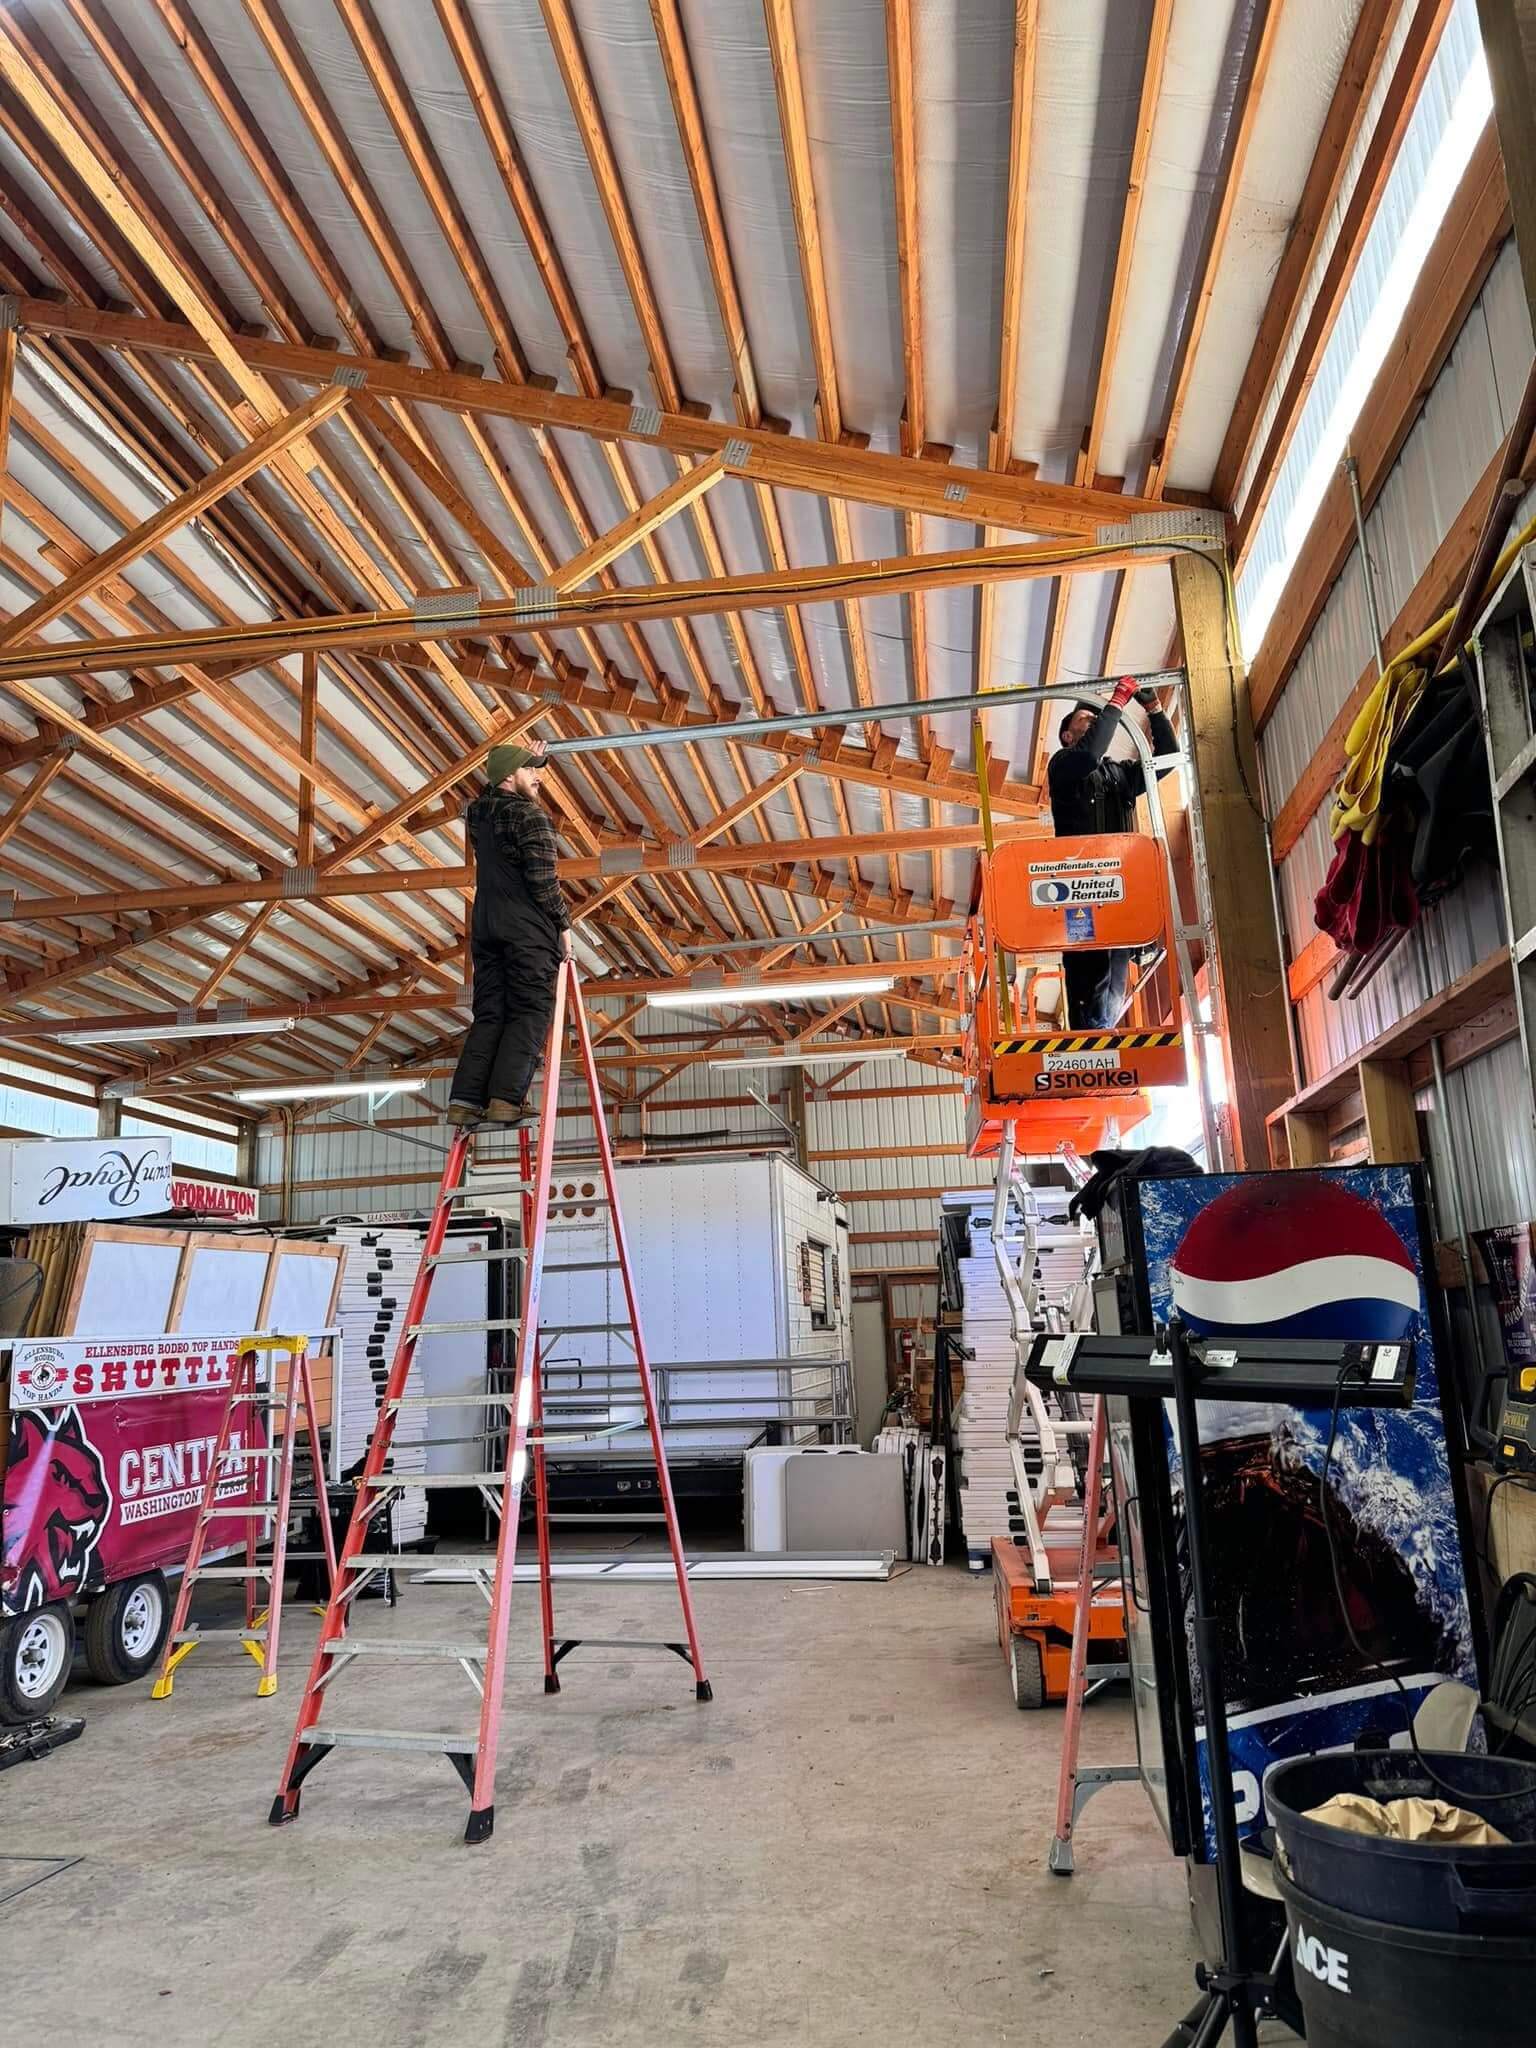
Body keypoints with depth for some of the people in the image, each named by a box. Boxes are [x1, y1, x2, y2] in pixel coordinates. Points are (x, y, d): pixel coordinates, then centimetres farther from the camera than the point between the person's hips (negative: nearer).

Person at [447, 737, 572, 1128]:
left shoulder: (478, 812, 17)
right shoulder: (529, 815, -6)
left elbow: (496, 790, 42)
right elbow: (543, 879, -14)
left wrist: (528, 758, 50)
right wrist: (563, 924, -5)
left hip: (486, 927, 7)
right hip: (527, 930, -7)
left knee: (489, 1014, 6)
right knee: (529, 1013, -7)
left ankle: (465, 1100, -4)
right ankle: (506, 1099, -17)